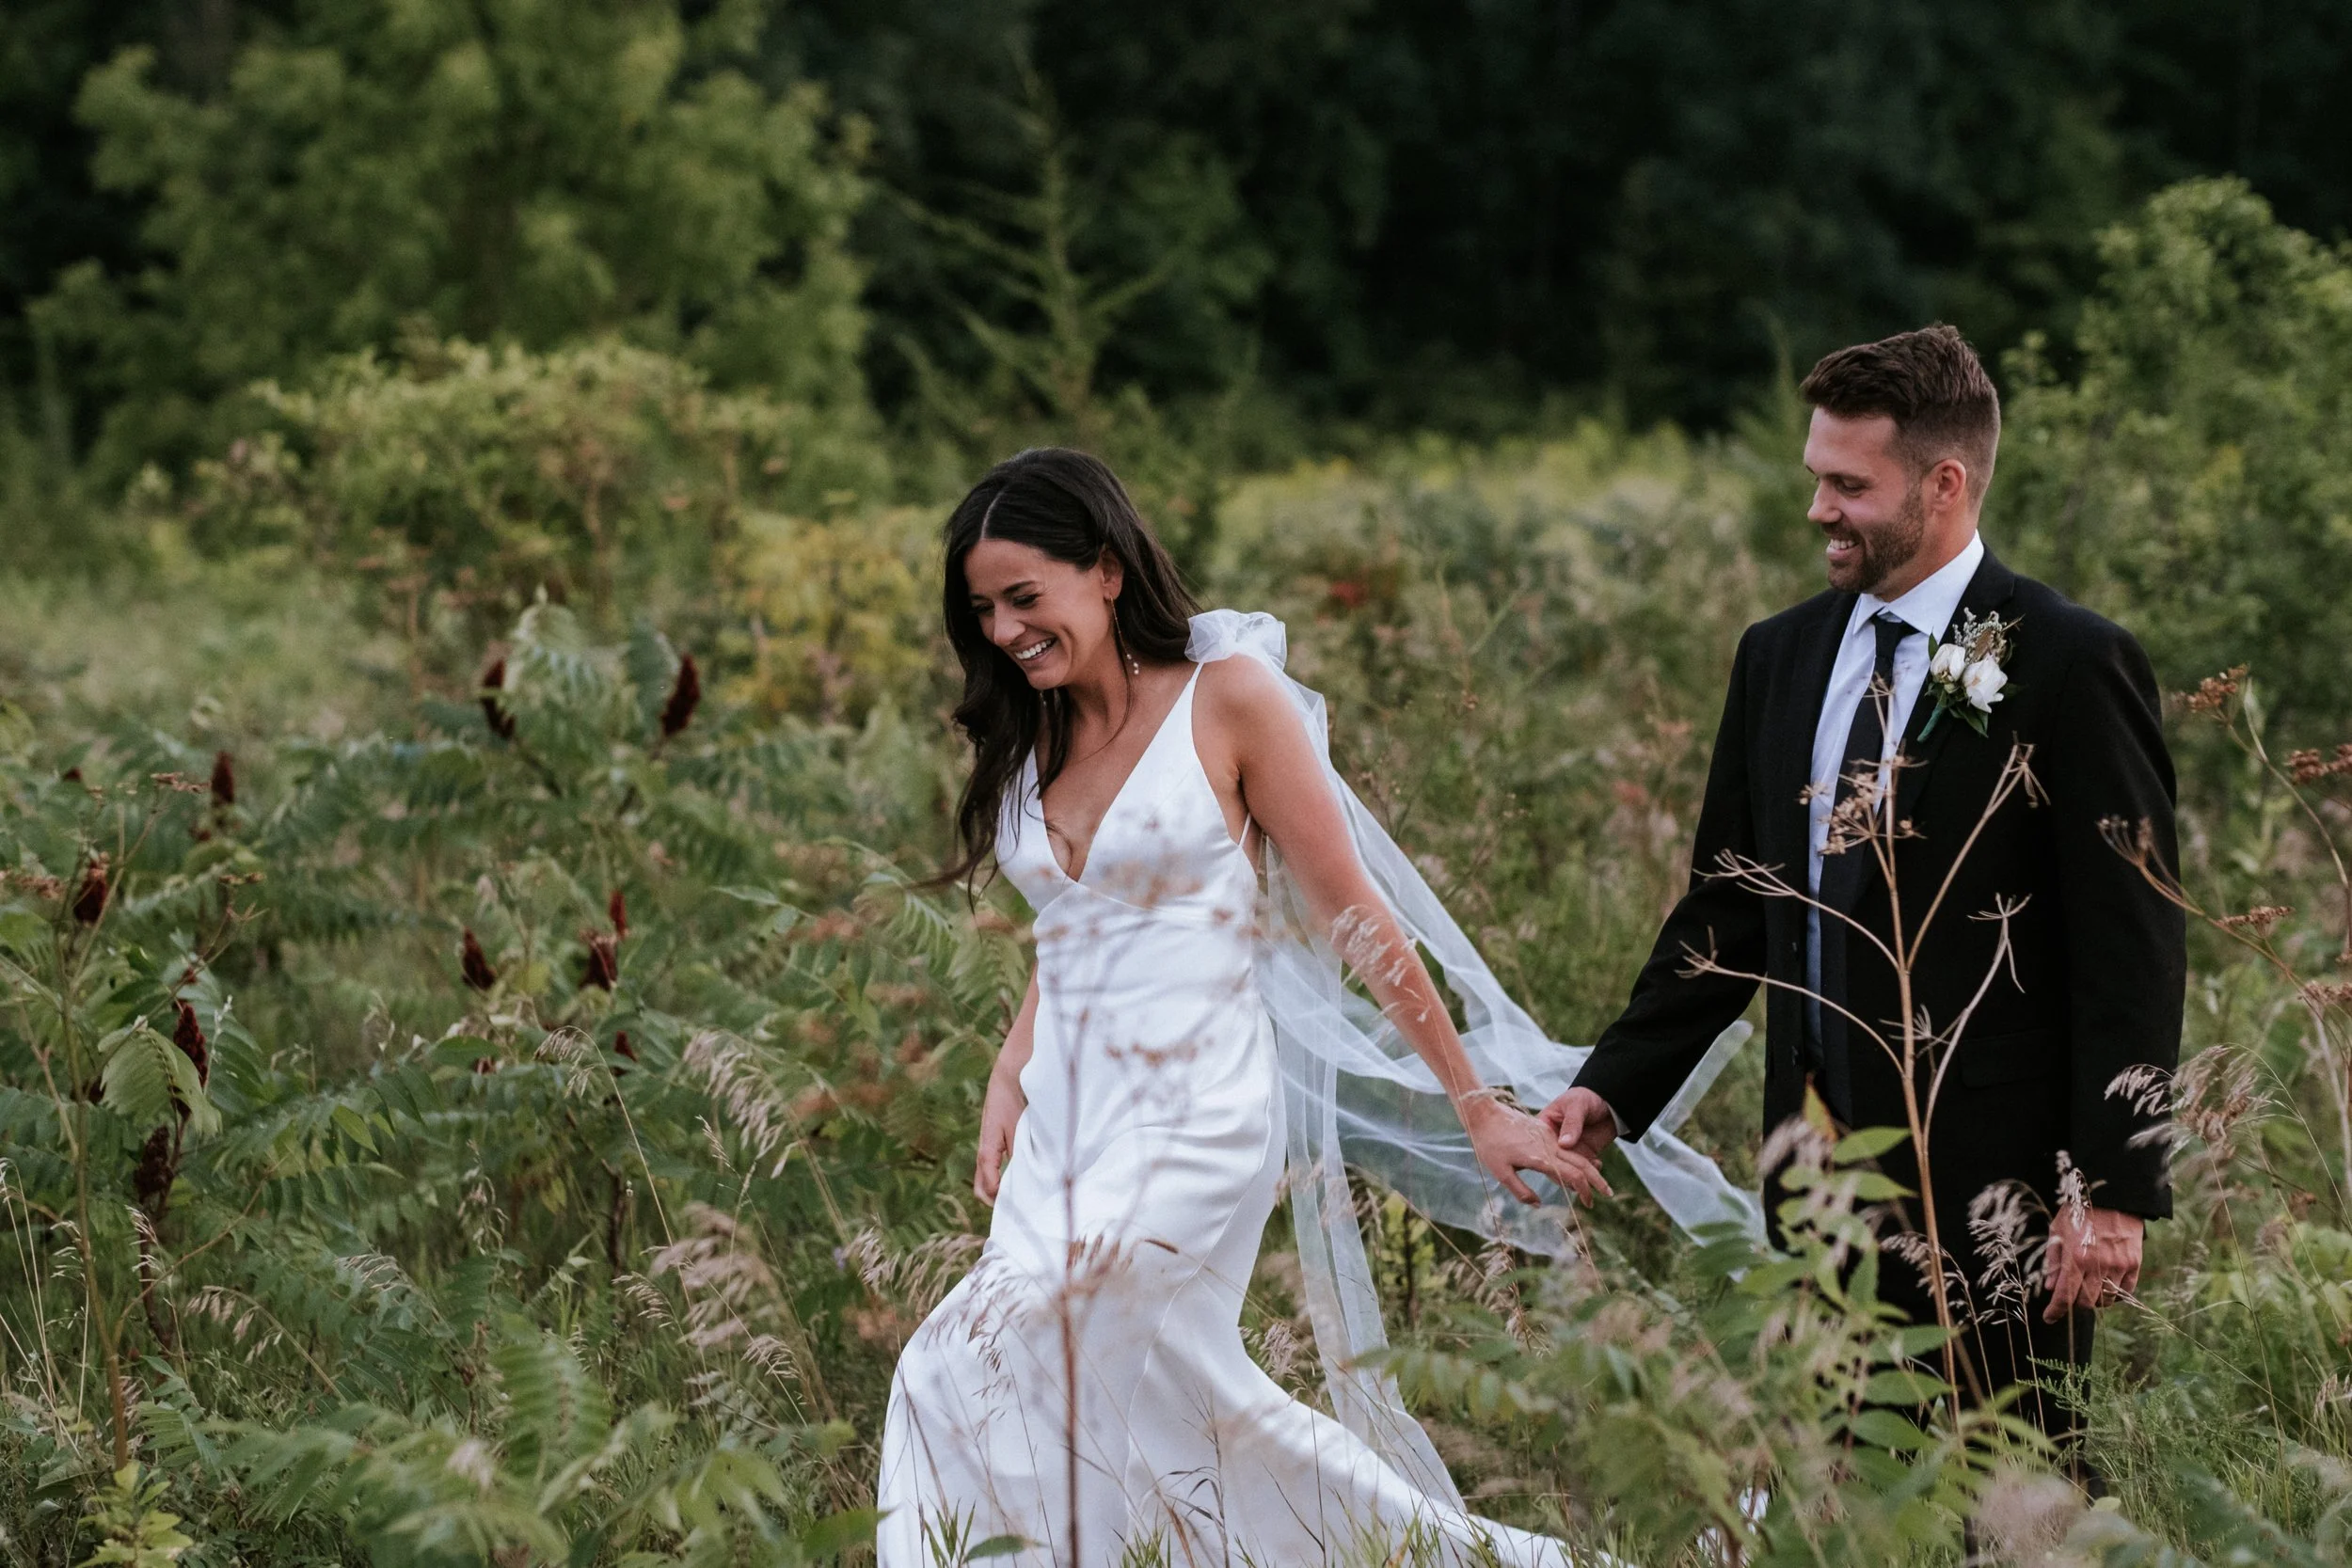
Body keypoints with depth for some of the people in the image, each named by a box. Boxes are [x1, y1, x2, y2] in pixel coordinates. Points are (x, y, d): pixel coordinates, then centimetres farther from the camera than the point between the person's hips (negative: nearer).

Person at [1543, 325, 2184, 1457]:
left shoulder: (2069, 666, -8)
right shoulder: (1779, 659, 11)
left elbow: (2134, 950, -9)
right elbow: (1725, 913, 16)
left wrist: (2113, 1189, -13)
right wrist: (1613, 1093, 6)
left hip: (1992, 1187, -6)